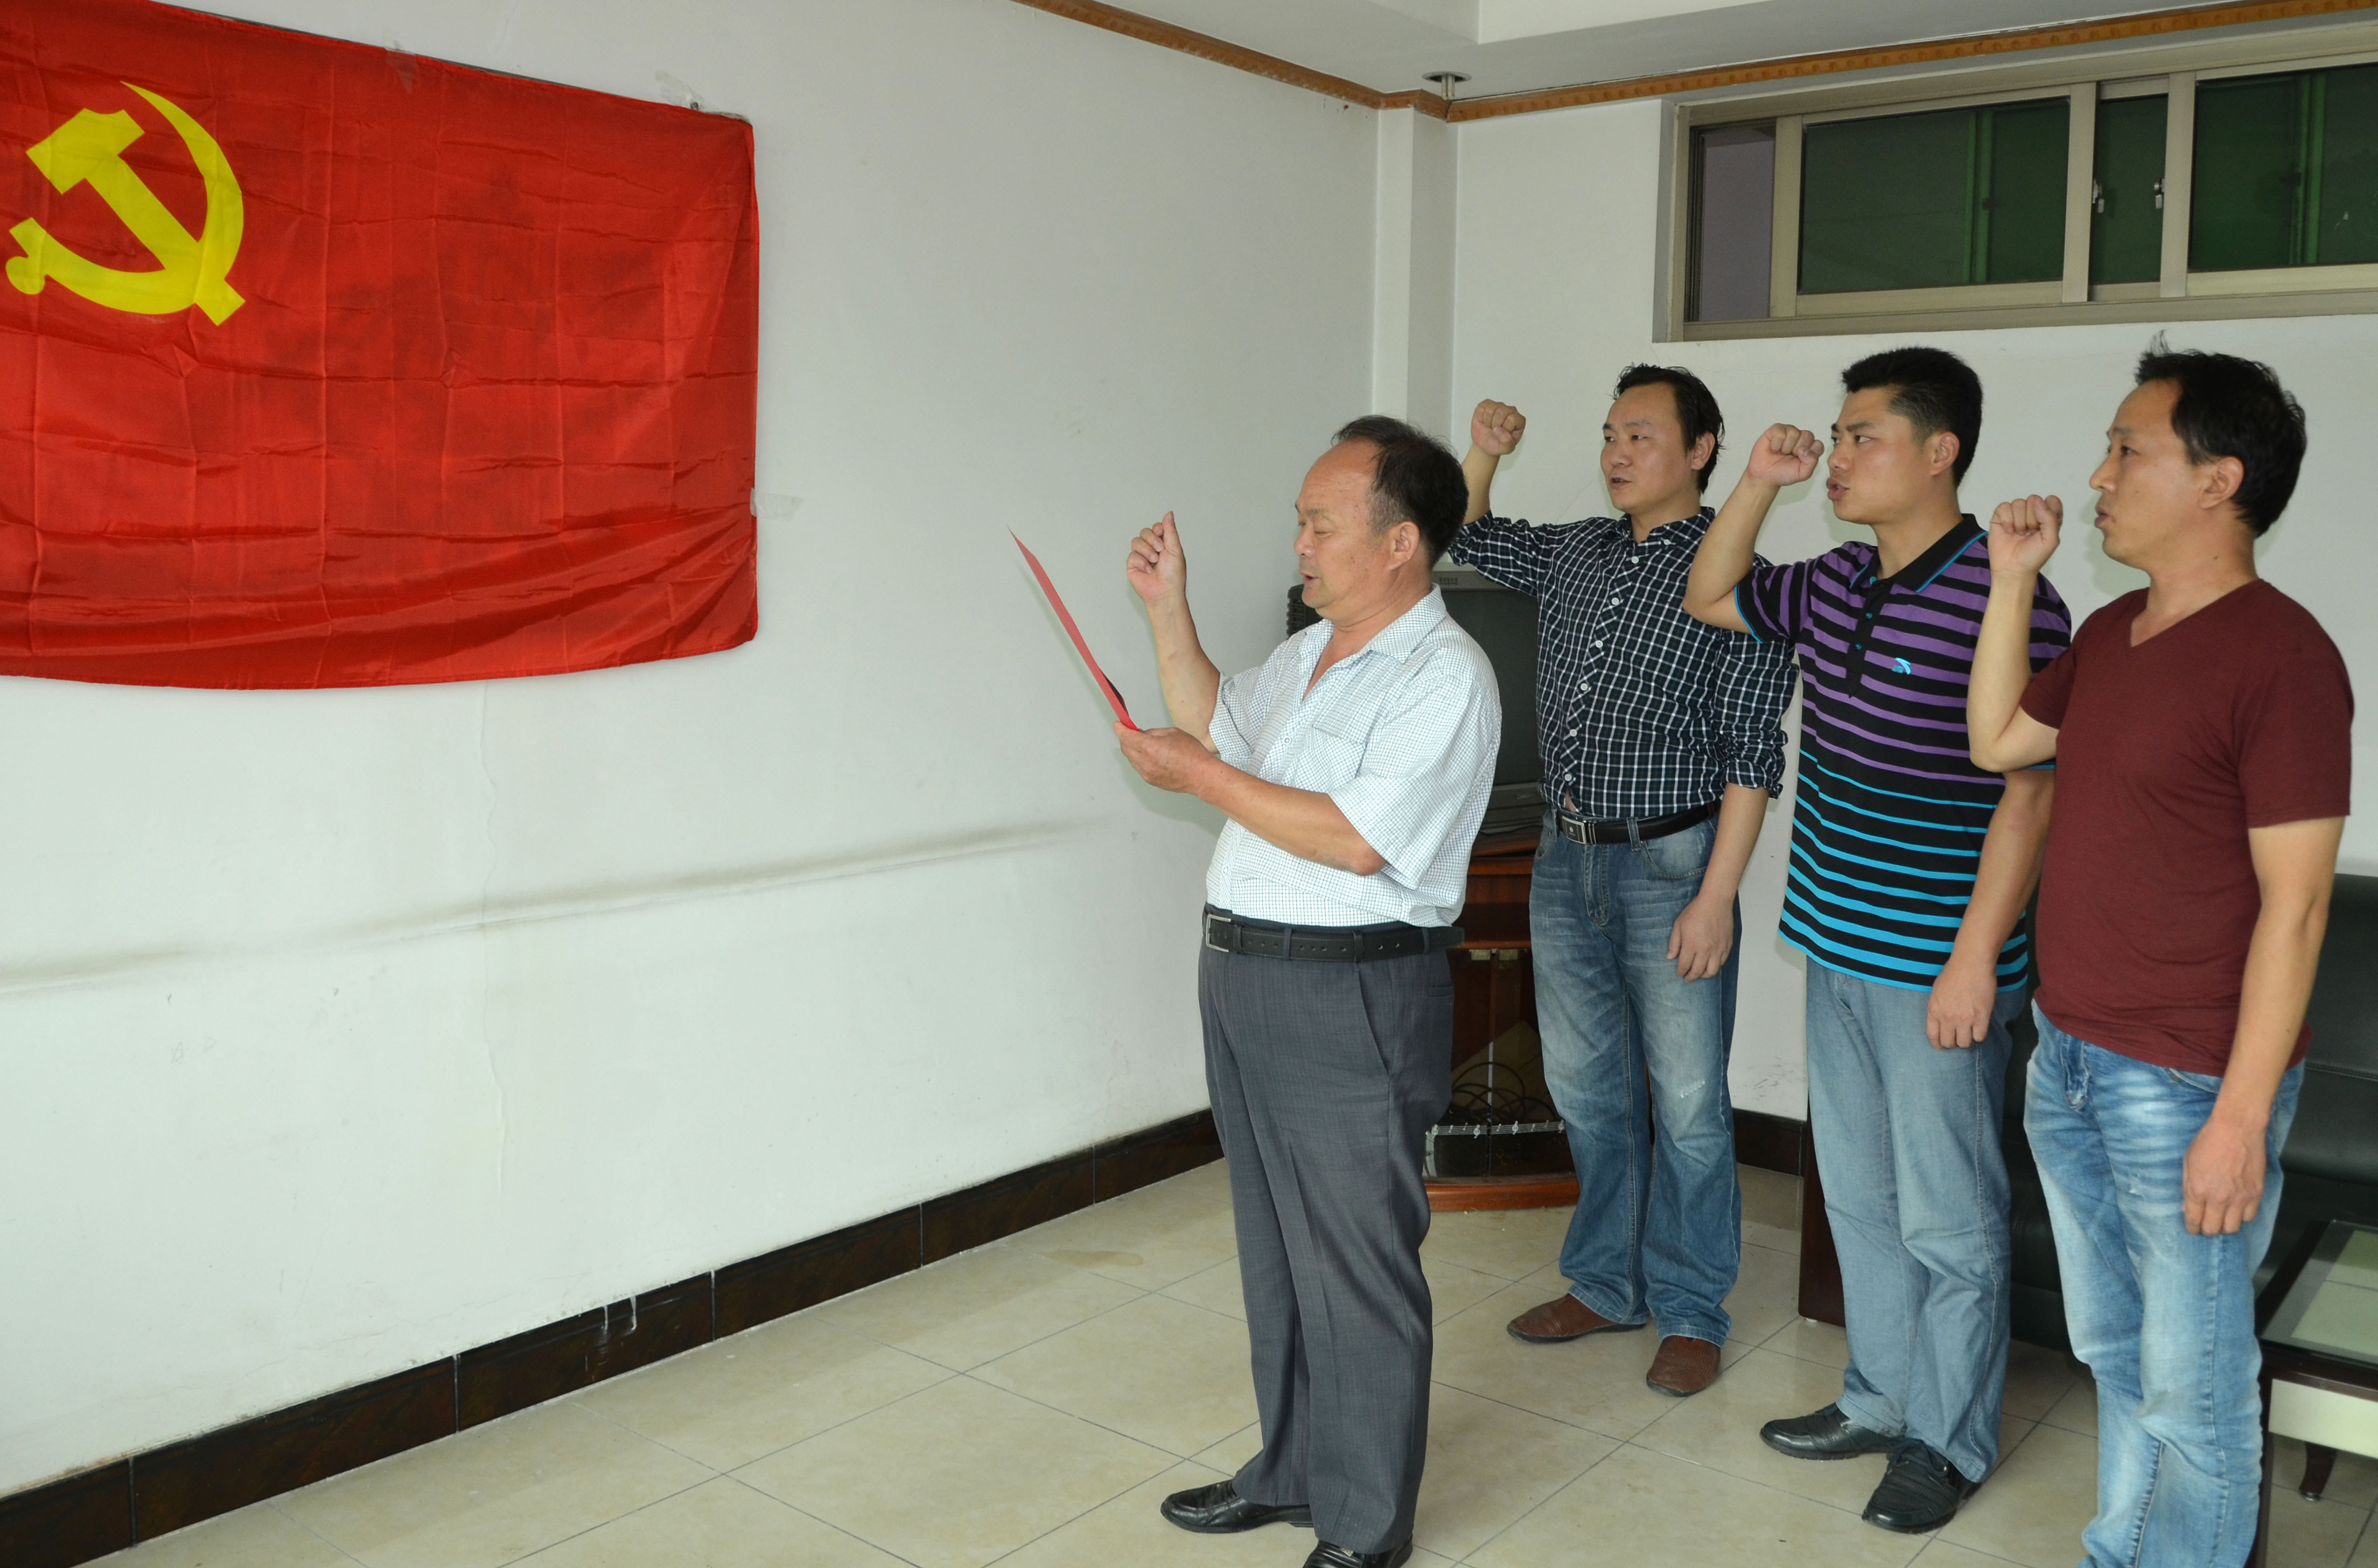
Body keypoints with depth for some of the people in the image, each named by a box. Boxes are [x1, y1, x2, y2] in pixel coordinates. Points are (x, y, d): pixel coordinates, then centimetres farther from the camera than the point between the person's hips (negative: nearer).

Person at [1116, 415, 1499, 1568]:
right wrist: (1168, 610, 17)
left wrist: (1198, 776, -17)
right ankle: (1293, 1469, 38)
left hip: (1351, 1004, -9)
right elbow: (1218, 721, 27)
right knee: (1274, 1248, 20)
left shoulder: (1443, 676, -16)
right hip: (1246, 981, 9)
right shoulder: (1310, 652, 12)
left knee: (1356, 1270, 3)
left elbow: (1356, 840, -24)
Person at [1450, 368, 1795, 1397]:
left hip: (1669, 862, -6)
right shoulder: (1573, 553, 9)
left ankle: (1690, 1311, 19)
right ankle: (1606, 1284, 30)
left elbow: (1751, 755, -12)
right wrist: (1483, 454, 6)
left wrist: (1716, 897, -17)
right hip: (1566, 858, 6)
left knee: (1687, 1101, 3)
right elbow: (1474, 539, 26)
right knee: (1586, 1087, 15)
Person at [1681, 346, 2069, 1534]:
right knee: (1858, 1192, 19)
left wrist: (1975, 959, -21)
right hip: (1839, 951, 8)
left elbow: (2029, 791, -19)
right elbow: (1708, 598, 21)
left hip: (1934, 969, -8)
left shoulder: (2004, 600, -18)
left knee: (1947, 1216, 7)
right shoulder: (1835, 585, 6)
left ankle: (1950, 1440, 24)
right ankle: (1881, 1398, 36)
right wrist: (1759, 485, 6)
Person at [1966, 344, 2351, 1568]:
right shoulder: (2111, 632, 9)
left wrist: (2241, 1117, -19)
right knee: (2112, 1352, 22)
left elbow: (2292, 904, -18)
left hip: (2185, 1089, -8)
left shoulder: (2280, 657, -17)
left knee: (2190, 1389, 7)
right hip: (2070, 1060, 8)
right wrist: (2012, 585, 9)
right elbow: (1997, 743, 18)